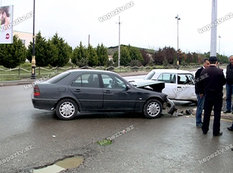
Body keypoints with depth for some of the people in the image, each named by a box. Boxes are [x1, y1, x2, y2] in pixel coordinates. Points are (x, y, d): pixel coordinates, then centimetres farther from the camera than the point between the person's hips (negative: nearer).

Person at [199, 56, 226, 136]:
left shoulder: (204, 71, -5)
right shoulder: (219, 71, -15)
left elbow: (201, 82, 4)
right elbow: (224, 82, -4)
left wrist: (201, 92, 17)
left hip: (208, 95, 3)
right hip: (217, 95, -3)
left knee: (206, 113, 14)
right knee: (217, 114, 7)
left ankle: (205, 130, 24)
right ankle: (216, 132, 13)